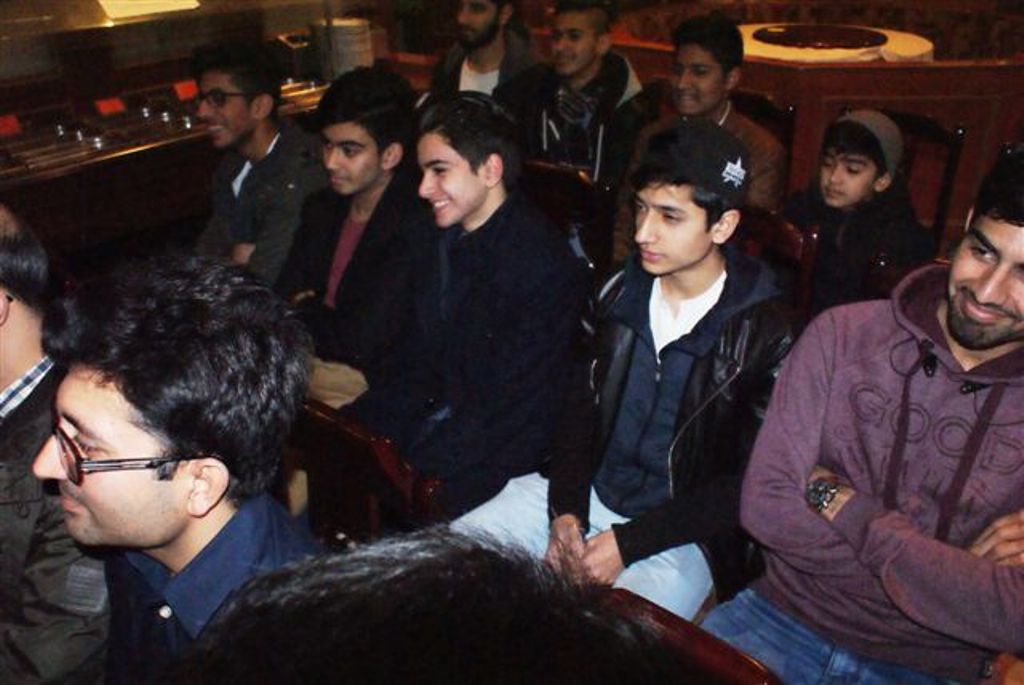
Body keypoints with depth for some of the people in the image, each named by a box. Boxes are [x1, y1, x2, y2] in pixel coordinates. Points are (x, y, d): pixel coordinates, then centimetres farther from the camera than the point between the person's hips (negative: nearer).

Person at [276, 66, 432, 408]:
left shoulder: (414, 226, -20)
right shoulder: (323, 207, 6)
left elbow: (359, 344, -21)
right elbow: (283, 299, 9)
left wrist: (303, 311, -3)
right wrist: (314, 315, -13)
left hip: (362, 379, -7)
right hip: (309, 352, 7)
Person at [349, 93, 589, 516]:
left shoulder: (543, 264, -19)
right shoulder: (447, 244, 7)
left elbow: (504, 409, -20)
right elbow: (416, 365, 9)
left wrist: (403, 471, -20)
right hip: (443, 421, 7)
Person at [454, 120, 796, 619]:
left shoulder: (765, 334, -13)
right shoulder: (619, 292, 2)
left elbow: (749, 483, -11)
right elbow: (581, 407, 9)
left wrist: (628, 543, -16)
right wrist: (565, 511, -6)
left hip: (681, 534, -4)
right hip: (586, 495, 5)